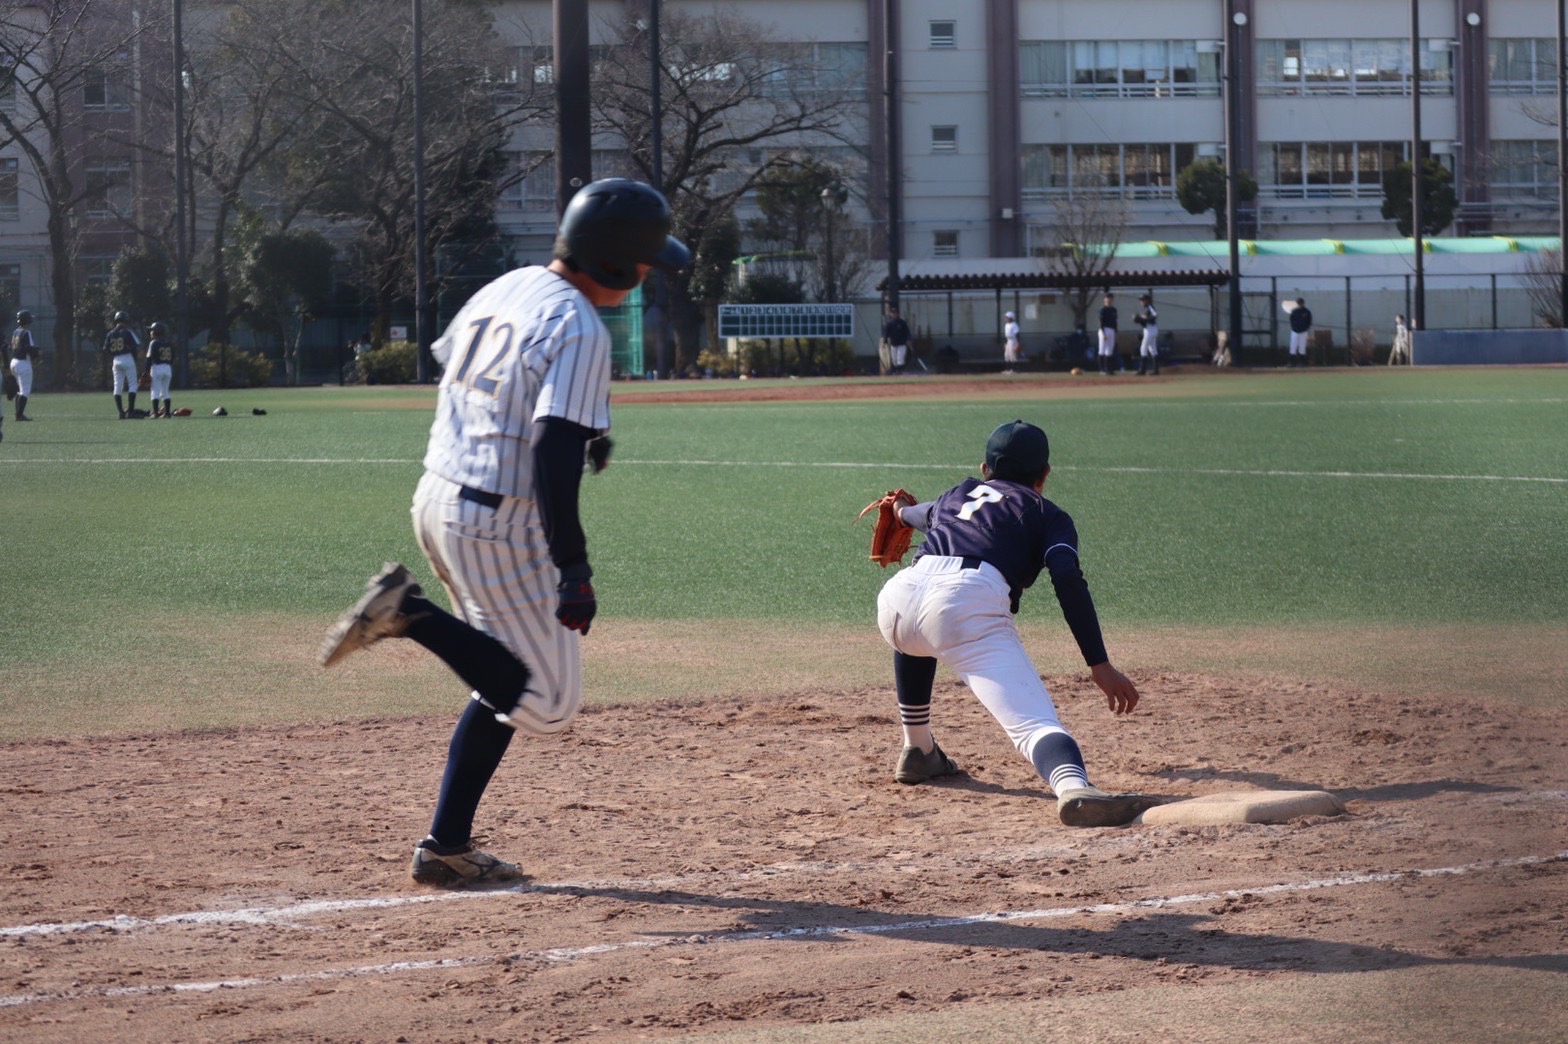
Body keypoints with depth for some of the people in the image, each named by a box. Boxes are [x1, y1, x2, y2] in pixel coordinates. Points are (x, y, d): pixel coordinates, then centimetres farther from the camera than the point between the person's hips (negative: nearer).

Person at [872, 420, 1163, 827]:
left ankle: (918, 753, 45)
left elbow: (922, 514, 63)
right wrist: (1100, 666, 0)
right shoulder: (1047, 514, 23)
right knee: (1033, 721, -19)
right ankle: (1076, 789, -50)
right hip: (969, 604, -5)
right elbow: (1068, 580, 3)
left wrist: (902, 511, 87)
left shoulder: (956, 495, 37)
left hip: (895, 597, 5)